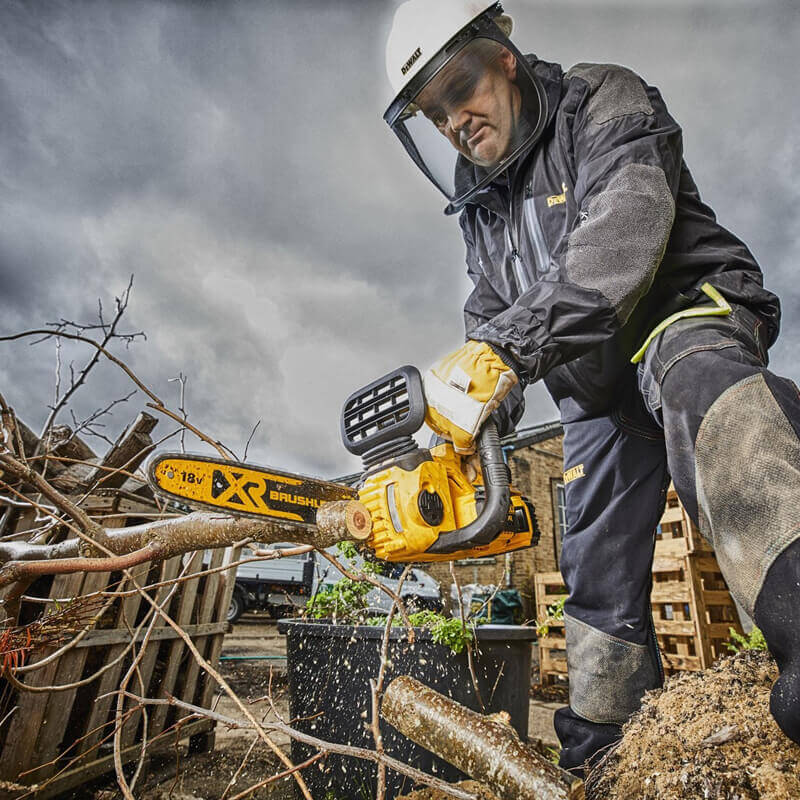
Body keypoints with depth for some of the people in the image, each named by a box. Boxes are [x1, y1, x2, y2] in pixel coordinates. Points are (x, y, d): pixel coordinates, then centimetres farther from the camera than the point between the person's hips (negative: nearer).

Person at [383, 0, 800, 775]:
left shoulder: (603, 102, -3)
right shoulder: (479, 206, 15)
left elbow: (623, 228, -24)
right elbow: (488, 324, 11)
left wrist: (507, 347, -34)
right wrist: (468, 414, -6)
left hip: (687, 313, -5)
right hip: (596, 393, 6)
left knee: (694, 377, -42)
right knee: (598, 572, 5)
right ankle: (602, 739, 19)